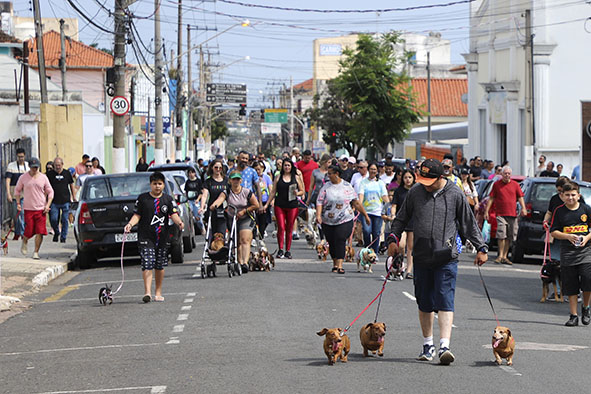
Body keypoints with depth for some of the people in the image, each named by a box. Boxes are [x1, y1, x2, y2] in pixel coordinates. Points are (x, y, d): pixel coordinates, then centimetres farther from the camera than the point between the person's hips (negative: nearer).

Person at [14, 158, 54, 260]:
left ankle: (36, 252, 3)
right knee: (29, 231, -5)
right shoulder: (23, 177, 2)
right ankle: (24, 243, 28)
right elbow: (17, 190, 13)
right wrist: (18, 203, 3)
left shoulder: (43, 177, 4)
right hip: (28, 209, -1)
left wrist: (48, 205, -1)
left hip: (41, 209, 1)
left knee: (40, 232, -7)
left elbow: (50, 192, 10)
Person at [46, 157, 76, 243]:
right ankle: (56, 233, 21)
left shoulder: (67, 173, 7)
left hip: (66, 201, 1)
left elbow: (72, 186, 15)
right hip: (54, 202, 0)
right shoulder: (50, 174, 3)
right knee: (53, 219, -6)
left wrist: (74, 198, 12)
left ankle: (63, 237, 11)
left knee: (65, 220, 0)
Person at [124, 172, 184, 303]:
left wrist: (179, 222, -23)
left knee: (160, 266, 9)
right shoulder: (142, 198, 3)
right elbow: (137, 215, 3)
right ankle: (147, 292, -17)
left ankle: (158, 292, 20)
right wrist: (130, 224, -16)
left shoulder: (168, 199, 7)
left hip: (163, 237, 2)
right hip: (146, 237, -2)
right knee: (147, 265, -12)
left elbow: (174, 215, -2)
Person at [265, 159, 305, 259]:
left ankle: (288, 250, 9)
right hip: (279, 206, 0)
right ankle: (280, 250, -7)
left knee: (289, 229, 3)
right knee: (281, 227, -10)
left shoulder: (297, 178, 9)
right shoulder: (278, 178, 10)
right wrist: (267, 204, 8)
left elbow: (302, 191, 12)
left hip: (292, 206, 0)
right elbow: (273, 192, 12)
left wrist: (297, 193, -10)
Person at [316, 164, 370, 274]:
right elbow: (319, 202, -2)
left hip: (345, 220, -2)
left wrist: (365, 215, 13)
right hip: (328, 221, 2)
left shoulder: (347, 186, 3)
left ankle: (339, 265, -17)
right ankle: (335, 264, 23)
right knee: (331, 242, 7)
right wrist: (318, 215, -19)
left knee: (340, 241, -14)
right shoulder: (326, 187, 4)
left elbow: (356, 203, 10)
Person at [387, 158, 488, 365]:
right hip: (422, 258, 3)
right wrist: (393, 239, 6)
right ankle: (428, 344, 23)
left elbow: (469, 224, 7)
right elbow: (401, 218, 17)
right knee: (425, 303, 10)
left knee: (445, 301, -12)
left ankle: (444, 346, -19)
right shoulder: (415, 192, 5)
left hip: (446, 258, -3)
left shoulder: (455, 194, -1)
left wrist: (481, 248, 7)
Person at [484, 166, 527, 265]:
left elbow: (520, 197, 11)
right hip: (501, 214, -3)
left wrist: (523, 208, -5)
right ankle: (500, 256, -10)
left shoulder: (515, 184, 11)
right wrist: (486, 211, 2)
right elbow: (491, 198, 8)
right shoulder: (497, 184, 6)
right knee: (501, 234, -15)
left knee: (510, 237, 6)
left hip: (512, 214, 3)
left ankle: (504, 257, 14)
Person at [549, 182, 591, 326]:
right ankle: (573, 316, 12)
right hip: (567, 253, 1)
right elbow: (554, 231, 3)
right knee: (571, 286, 2)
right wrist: (568, 236, -12)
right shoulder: (559, 211, 3)